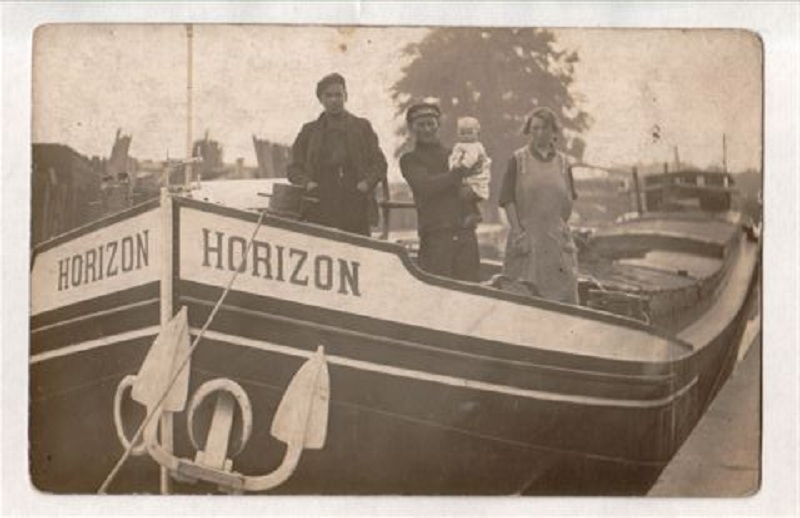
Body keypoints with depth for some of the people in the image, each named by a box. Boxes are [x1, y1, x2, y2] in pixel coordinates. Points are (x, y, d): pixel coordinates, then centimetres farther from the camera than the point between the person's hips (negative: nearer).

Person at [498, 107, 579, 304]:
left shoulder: (562, 162, 11)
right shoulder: (518, 160, 3)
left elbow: (569, 201, 16)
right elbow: (507, 199, -2)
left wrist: (561, 227, 4)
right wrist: (518, 231, -10)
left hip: (558, 241, 3)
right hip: (527, 238, -3)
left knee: (565, 293, 0)